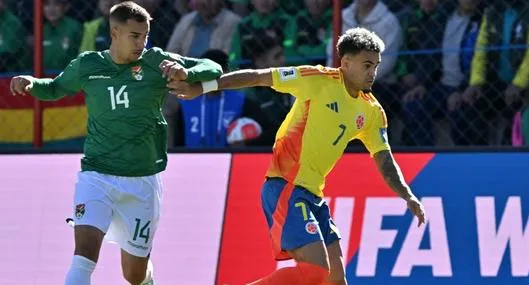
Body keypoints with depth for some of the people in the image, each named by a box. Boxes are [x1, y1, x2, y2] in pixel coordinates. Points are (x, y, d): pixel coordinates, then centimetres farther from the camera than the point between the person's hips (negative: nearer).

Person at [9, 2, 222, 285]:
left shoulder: (156, 61, -4)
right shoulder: (86, 65, 0)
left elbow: (213, 69, -4)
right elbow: (54, 89, 18)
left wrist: (184, 73, -25)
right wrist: (31, 82, -4)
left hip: (142, 181, 0)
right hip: (96, 176, 0)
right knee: (85, 252, -24)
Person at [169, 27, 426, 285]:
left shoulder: (372, 112, 11)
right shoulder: (318, 80, -8)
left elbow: (385, 162, 12)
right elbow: (258, 77, -3)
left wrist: (408, 197, -5)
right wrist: (202, 87, -4)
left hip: (312, 195, 8)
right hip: (285, 187, -8)